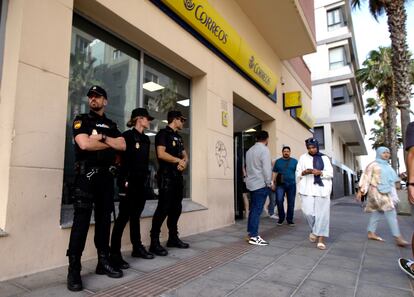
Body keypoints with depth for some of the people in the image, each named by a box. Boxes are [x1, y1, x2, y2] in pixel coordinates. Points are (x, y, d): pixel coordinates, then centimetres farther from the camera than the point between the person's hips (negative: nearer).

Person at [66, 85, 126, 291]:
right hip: (87, 175, -5)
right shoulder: (81, 120, 5)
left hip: (106, 176, 5)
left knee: (104, 219, 8)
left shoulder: (111, 125, 18)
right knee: (81, 221, -7)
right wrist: (110, 143, -4)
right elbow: (84, 144, -14)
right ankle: (74, 269, 0)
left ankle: (103, 262, 17)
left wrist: (102, 137, -11)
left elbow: (122, 146, 2)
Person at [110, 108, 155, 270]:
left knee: (135, 216, 16)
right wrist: (124, 181, -18)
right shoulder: (127, 135, -7)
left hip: (141, 183, 8)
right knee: (124, 217, -4)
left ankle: (137, 248, 26)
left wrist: (146, 178, 13)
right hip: (129, 182, -7)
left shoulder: (146, 139, 15)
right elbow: (122, 159, -14)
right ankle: (115, 254, 4)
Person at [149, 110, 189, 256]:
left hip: (178, 176, 9)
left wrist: (184, 162, -5)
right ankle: (154, 242, -1)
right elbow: (161, 154, -19)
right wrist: (179, 160, -9)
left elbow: (185, 155, 20)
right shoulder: (163, 133, -6)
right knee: (163, 208, -9)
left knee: (176, 208, 12)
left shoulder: (178, 137, 20)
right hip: (166, 176, -9)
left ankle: (173, 238, 24)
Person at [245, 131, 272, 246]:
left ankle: (251, 233, 17)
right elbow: (266, 168, -16)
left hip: (251, 183, 8)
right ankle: (254, 236, -3)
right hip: (261, 184, -8)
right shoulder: (264, 150, -11)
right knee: (257, 210, -5)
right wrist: (269, 183, -8)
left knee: (253, 209, 12)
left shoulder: (249, 150, 14)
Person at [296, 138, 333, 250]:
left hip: (322, 189, 0)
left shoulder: (324, 158, 11)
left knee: (322, 213, -4)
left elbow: (330, 173, 5)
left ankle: (321, 238, 2)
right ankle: (314, 230, 20)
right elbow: (297, 173, 9)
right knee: (308, 211, -8)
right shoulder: (303, 158, 12)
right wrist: (304, 172, -12)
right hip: (307, 189, 0)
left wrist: (320, 172, -14)